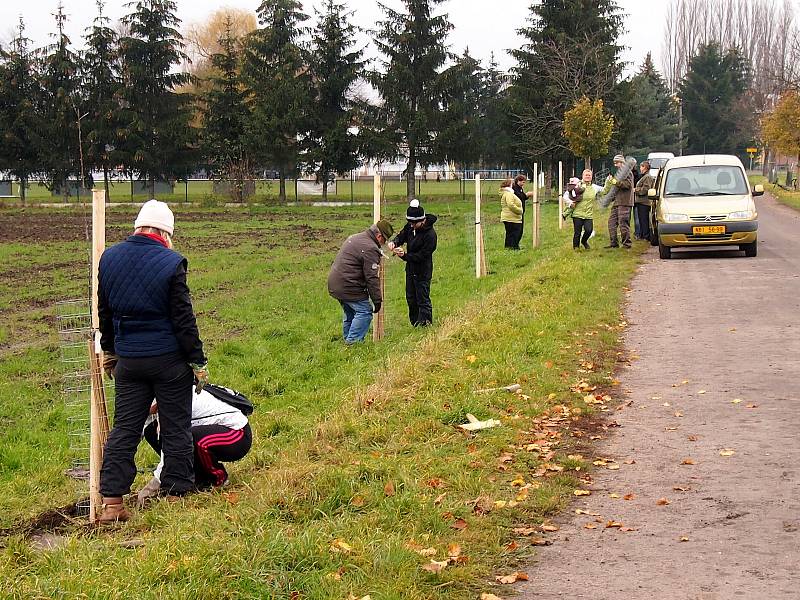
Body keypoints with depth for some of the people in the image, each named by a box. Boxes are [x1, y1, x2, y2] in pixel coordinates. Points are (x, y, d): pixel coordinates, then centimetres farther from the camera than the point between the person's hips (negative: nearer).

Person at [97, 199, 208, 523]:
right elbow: (184, 319, -11)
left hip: (128, 360, 4)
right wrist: (198, 362, -4)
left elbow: (105, 312, 13)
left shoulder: (109, 258, 3)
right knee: (176, 429, 7)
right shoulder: (171, 263, -13)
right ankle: (176, 494, 13)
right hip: (169, 359, -4)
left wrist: (109, 351, 25)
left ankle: (111, 502, 3)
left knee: (124, 428, 8)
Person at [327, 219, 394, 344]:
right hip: (349, 287, -10)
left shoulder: (353, 238, 15)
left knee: (349, 313, 22)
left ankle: (347, 340, 29)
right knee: (365, 312, -5)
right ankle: (353, 342, -8)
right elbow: (372, 278, -19)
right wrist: (377, 300, -14)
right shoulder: (370, 249, -18)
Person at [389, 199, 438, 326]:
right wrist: (394, 242, -11)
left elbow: (422, 256, -24)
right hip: (410, 268, 8)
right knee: (411, 299, 17)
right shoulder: (410, 226, -2)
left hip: (423, 271, -8)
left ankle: (425, 325, 5)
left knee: (423, 300, -3)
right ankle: (415, 324, 30)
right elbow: (402, 236, 12)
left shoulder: (430, 234, -25)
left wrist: (405, 255, -30)